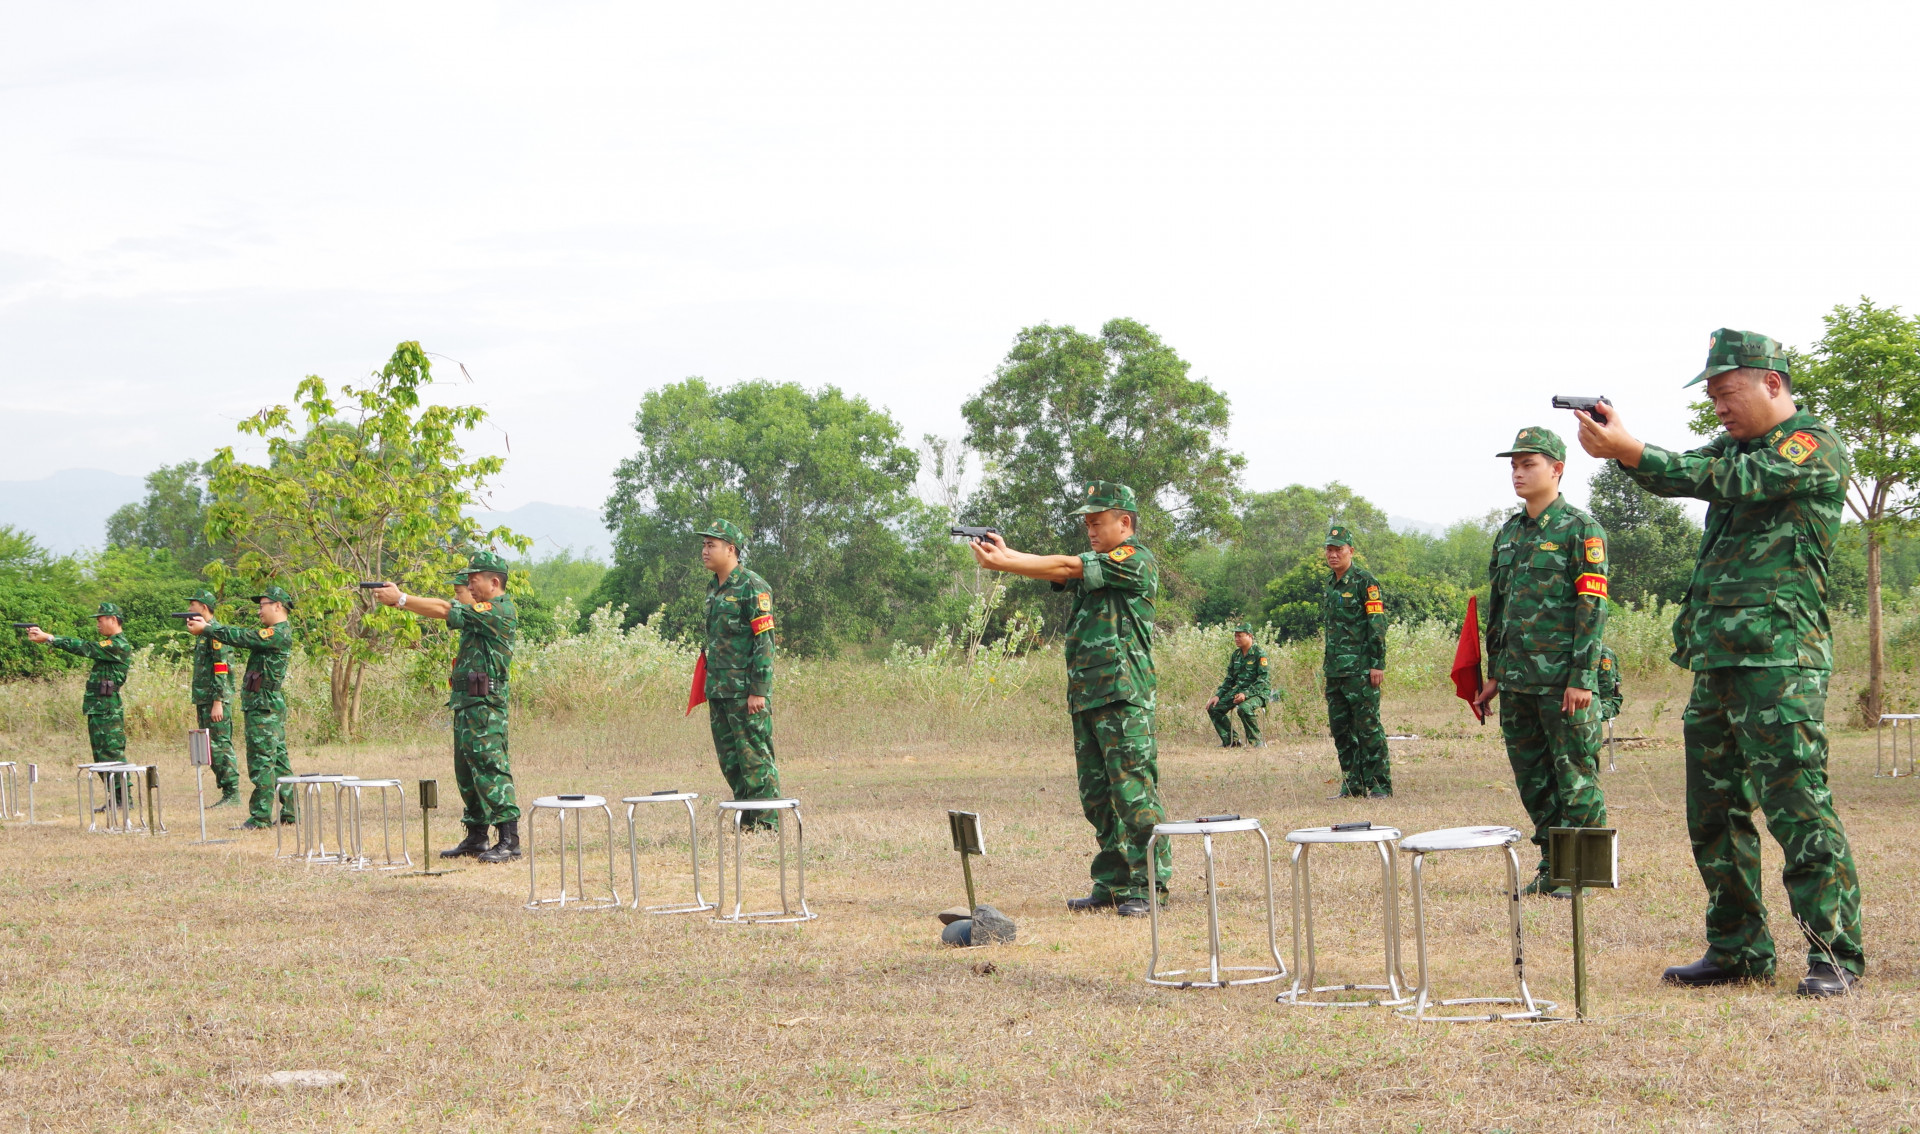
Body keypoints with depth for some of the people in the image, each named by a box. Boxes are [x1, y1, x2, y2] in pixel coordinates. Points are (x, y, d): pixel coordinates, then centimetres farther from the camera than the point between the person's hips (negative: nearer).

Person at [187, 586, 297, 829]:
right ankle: (290, 812, 15)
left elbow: (241, 638, -18)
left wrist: (205, 629, -9)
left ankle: (260, 817, -7)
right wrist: (209, 623, 13)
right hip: (273, 707, 10)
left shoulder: (277, 634, -15)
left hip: (264, 707, -10)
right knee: (278, 760, 12)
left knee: (262, 762, -8)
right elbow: (241, 635, 18)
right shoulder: (275, 632, 16)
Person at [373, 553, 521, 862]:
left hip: (484, 703, -10)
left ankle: (509, 840, -14)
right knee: (467, 772, 13)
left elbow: (444, 611, -16)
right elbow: (446, 608, 14)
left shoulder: (500, 610, -13)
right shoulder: (482, 611, 20)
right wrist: (400, 599, 2)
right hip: (465, 703, 10)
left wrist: (400, 599, -12)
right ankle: (476, 838, 19)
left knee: (491, 767, -12)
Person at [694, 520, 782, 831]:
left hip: (746, 690, -9)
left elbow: (765, 641, -15)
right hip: (718, 689, 9)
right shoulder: (714, 589, 16)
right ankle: (746, 822, 16)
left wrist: (759, 691, -19)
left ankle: (767, 825, -4)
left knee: (755, 757, -7)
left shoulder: (752, 588, -11)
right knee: (730, 759, 10)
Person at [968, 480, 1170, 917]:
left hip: (1123, 696, -9)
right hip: (1086, 697, 9)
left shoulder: (1136, 560, -7)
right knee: (1097, 797, 9)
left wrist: (1002, 562, -14)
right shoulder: (1095, 564, 22)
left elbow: (1066, 568, -13)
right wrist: (1004, 555, -11)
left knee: (1134, 792, -9)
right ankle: (1112, 886, 14)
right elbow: (1059, 574, 6)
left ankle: (1150, 888, -7)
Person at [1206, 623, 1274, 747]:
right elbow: (1229, 680, 16)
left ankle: (1256, 741, -21)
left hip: (1259, 692, -8)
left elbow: (1263, 680, -19)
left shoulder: (1259, 654, -13)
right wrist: (1217, 695, 3)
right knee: (1213, 708, -2)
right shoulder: (1235, 655, 10)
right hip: (1239, 690, 8)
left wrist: (1246, 694, -28)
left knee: (1244, 708, -38)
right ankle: (1231, 741, 5)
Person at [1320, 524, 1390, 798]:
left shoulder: (1364, 581, -8)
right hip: (1335, 670, 8)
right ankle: (1353, 784, 15)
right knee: (1340, 729, 9)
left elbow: (1378, 624, -12)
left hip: (1360, 669, -8)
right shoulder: (1329, 585, 17)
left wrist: (1378, 664, -17)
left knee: (1368, 726, -7)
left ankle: (1380, 785, -3)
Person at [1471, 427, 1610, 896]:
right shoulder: (1508, 534, 16)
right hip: (1517, 678, 7)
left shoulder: (1580, 529, -6)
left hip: (1562, 679, -7)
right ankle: (1551, 867, 18)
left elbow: (1593, 606, -11)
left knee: (1574, 777, -3)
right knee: (1532, 780, 10)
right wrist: (1494, 674, 17)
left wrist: (1582, 677, -17)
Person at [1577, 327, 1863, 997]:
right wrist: (1619, 446, -14)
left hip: (1779, 655, -9)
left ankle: (1836, 954, -9)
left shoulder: (1816, 446, -5)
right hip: (1716, 658, 9)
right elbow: (1675, 477, 8)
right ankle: (1738, 949, 17)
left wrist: (1630, 452, -24)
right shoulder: (1736, 446, 21)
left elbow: (1734, 482, -18)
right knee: (1715, 813, 10)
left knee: (1797, 803, -11)